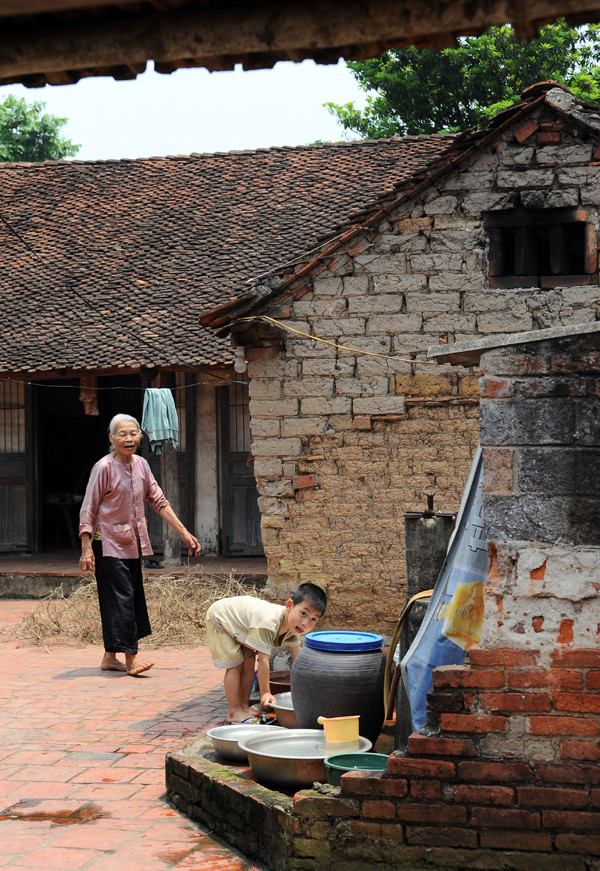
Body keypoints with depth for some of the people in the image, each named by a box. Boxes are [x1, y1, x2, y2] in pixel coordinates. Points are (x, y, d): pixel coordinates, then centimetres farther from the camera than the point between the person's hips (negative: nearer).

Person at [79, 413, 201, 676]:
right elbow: (88, 510, -11)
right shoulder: (104, 468, -13)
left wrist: (184, 533, 6)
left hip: (132, 543, 7)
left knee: (132, 597, 8)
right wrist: (86, 550, -16)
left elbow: (159, 500, 10)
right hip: (108, 543, -7)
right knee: (121, 596, -11)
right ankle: (131, 657, -8)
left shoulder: (141, 465, 6)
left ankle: (110, 657, 16)